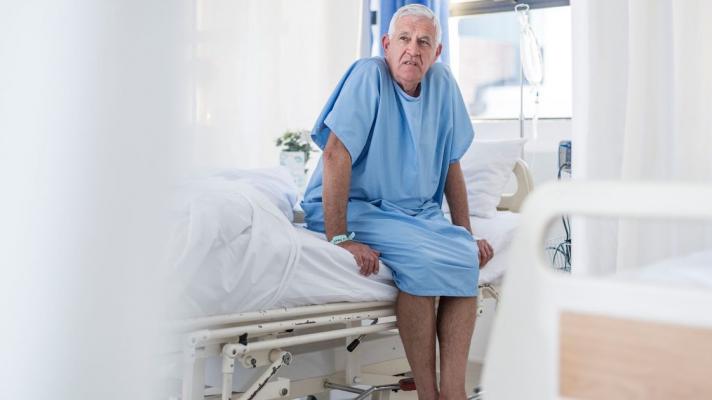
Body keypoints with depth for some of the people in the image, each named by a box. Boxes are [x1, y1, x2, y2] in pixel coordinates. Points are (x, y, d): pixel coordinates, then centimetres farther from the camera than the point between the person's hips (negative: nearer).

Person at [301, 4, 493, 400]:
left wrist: (467, 234, 8)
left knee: (467, 256, -19)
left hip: (419, 212, 6)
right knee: (422, 257, -29)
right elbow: (336, 154, -22)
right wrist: (340, 239, -28)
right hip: (358, 208, -6)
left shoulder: (443, 83, 3)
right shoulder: (368, 75, -14)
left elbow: (451, 164, 10)